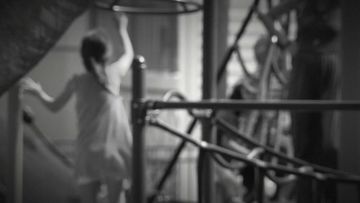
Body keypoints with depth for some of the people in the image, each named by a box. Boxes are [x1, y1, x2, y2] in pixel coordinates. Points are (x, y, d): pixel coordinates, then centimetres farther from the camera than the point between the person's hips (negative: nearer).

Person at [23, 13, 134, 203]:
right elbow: (129, 54, 21)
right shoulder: (114, 72, -1)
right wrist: (122, 29, 34)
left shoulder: (77, 81, -1)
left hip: (89, 151, 0)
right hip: (115, 150, 0)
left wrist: (38, 91, 27)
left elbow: (54, 106, 12)